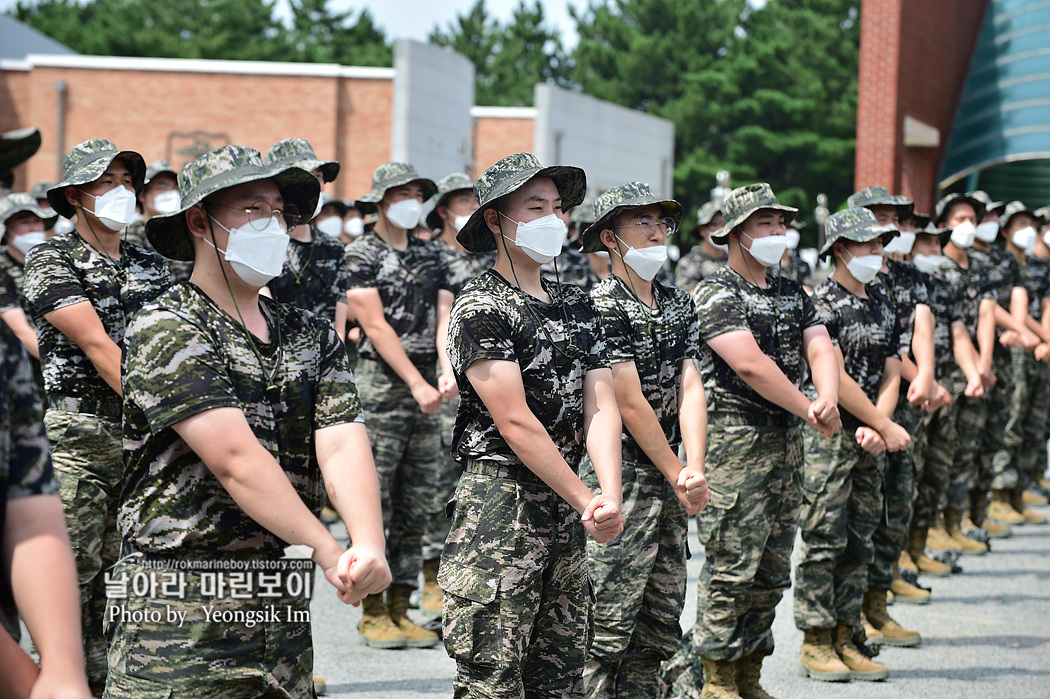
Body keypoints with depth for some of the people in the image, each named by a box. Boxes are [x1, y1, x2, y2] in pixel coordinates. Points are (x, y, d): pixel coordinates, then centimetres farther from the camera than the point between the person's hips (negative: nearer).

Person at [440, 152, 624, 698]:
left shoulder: (576, 305, 15)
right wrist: (587, 502, -11)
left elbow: (601, 408, 5)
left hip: (568, 509, 8)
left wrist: (611, 495, -13)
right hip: (499, 504, -7)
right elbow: (515, 422, -14)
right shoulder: (481, 306, -7)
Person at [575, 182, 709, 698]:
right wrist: (680, 476, -8)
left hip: (669, 482, 8)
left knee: (660, 623, 11)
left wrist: (695, 468, -10)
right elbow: (630, 404, -13)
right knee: (608, 623, -7)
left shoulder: (679, 303, 14)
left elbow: (689, 389, 4)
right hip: (620, 478, -8)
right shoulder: (602, 305, -10)